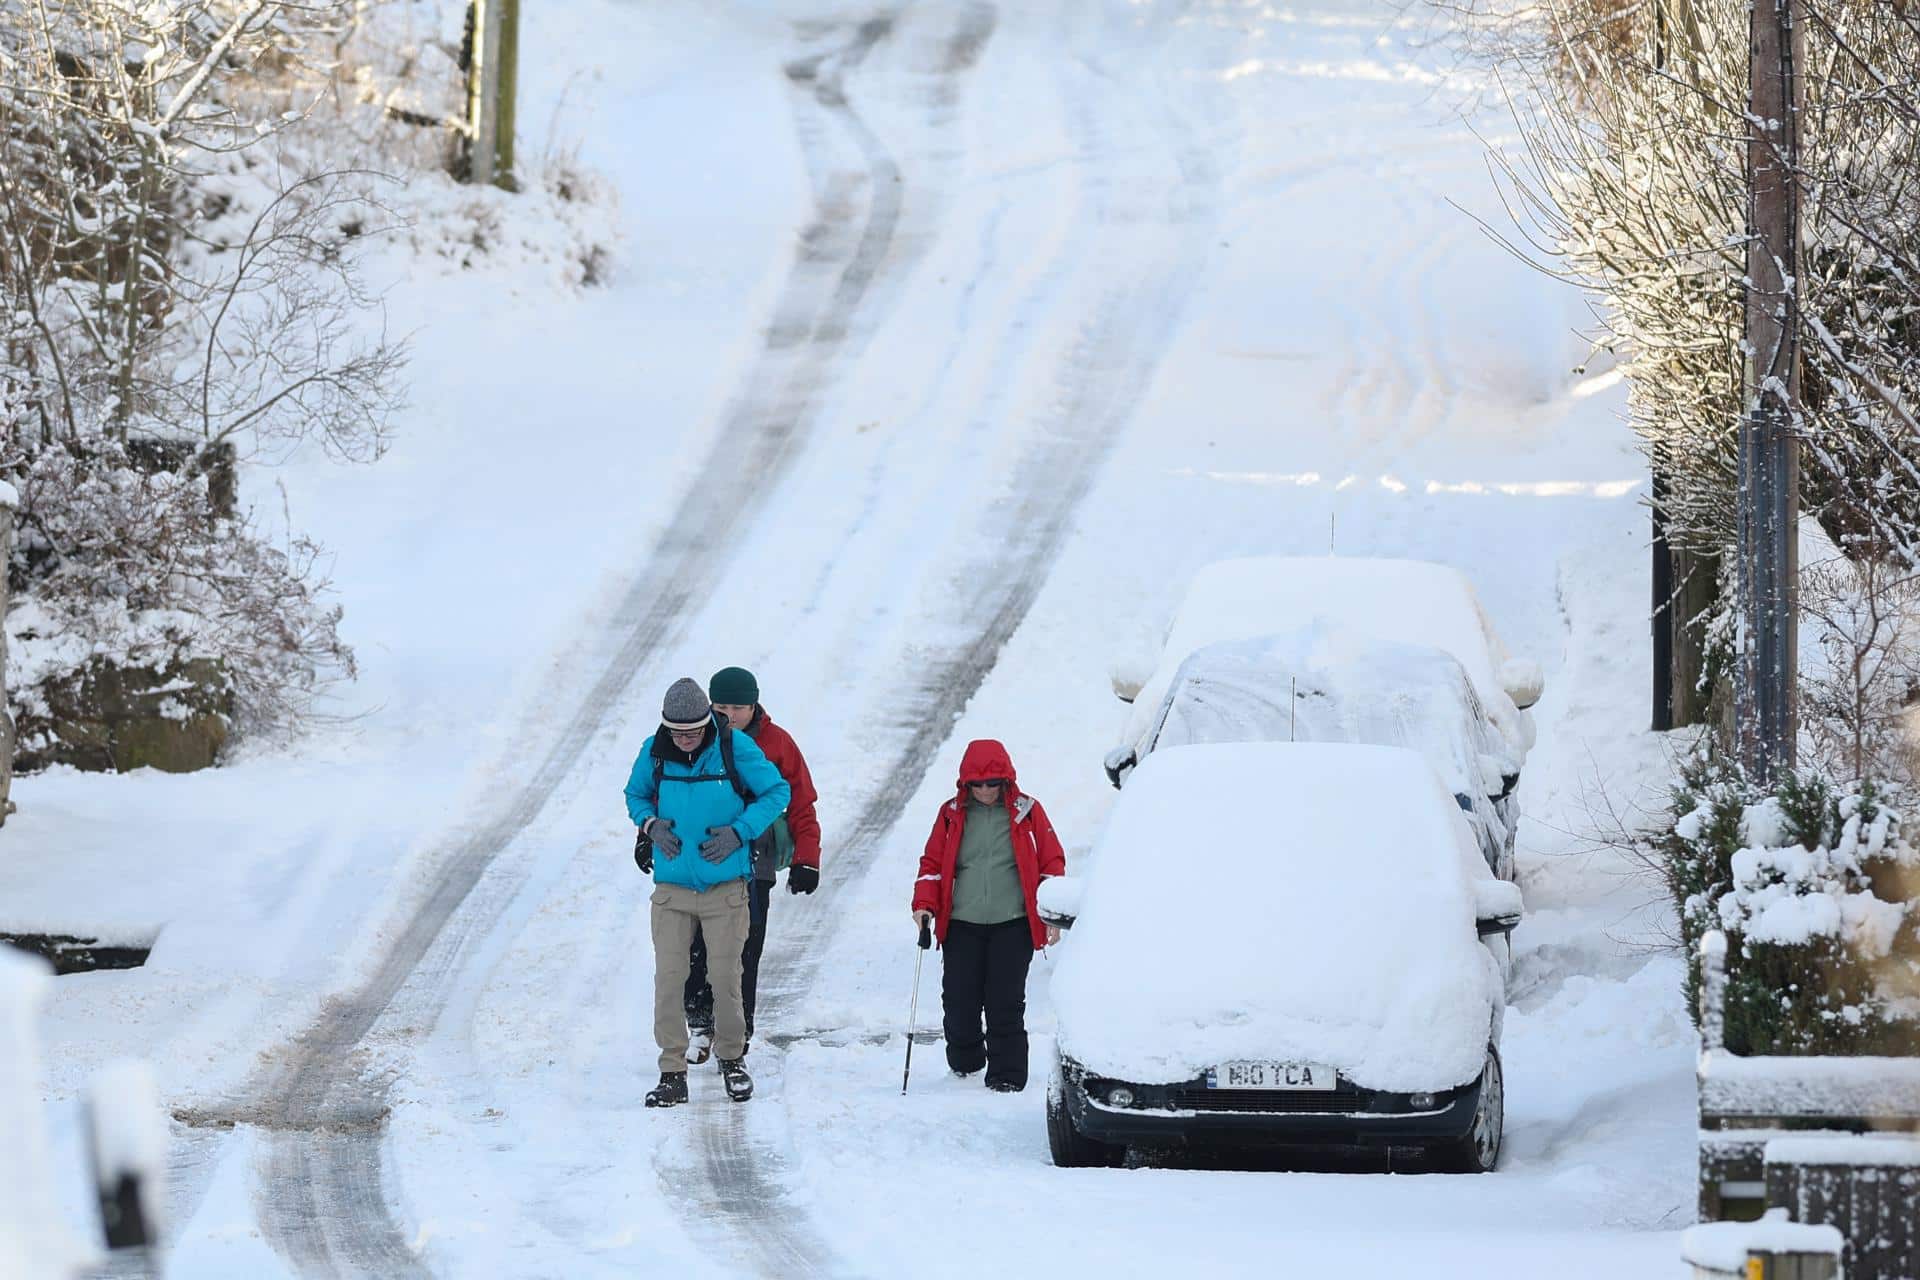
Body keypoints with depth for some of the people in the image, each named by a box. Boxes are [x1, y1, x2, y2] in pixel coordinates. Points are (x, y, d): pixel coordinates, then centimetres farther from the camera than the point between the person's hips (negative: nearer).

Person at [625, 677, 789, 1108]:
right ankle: (672, 1073, 3)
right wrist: (651, 825, -5)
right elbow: (636, 795, 17)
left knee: (726, 976, 2)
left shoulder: (735, 749, -9)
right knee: (668, 978, -4)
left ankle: (732, 1059, 23)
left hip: (725, 886, -2)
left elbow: (777, 791, 1)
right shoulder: (654, 752, -1)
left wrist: (738, 833, -11)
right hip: (672, 885, 2)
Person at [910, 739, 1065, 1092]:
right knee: (959, 1000, 1)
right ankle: (964, 1061, 23)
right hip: (962, 925, 2)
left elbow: (1052, 862, 6)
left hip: (1012, 925, -2)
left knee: (1006, 1003, -6)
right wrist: (924, 904, -3)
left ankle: (1007, 1074, 3)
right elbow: (933, 862, 12)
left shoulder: (1027, 812, 3)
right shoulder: (952, 814, 8)